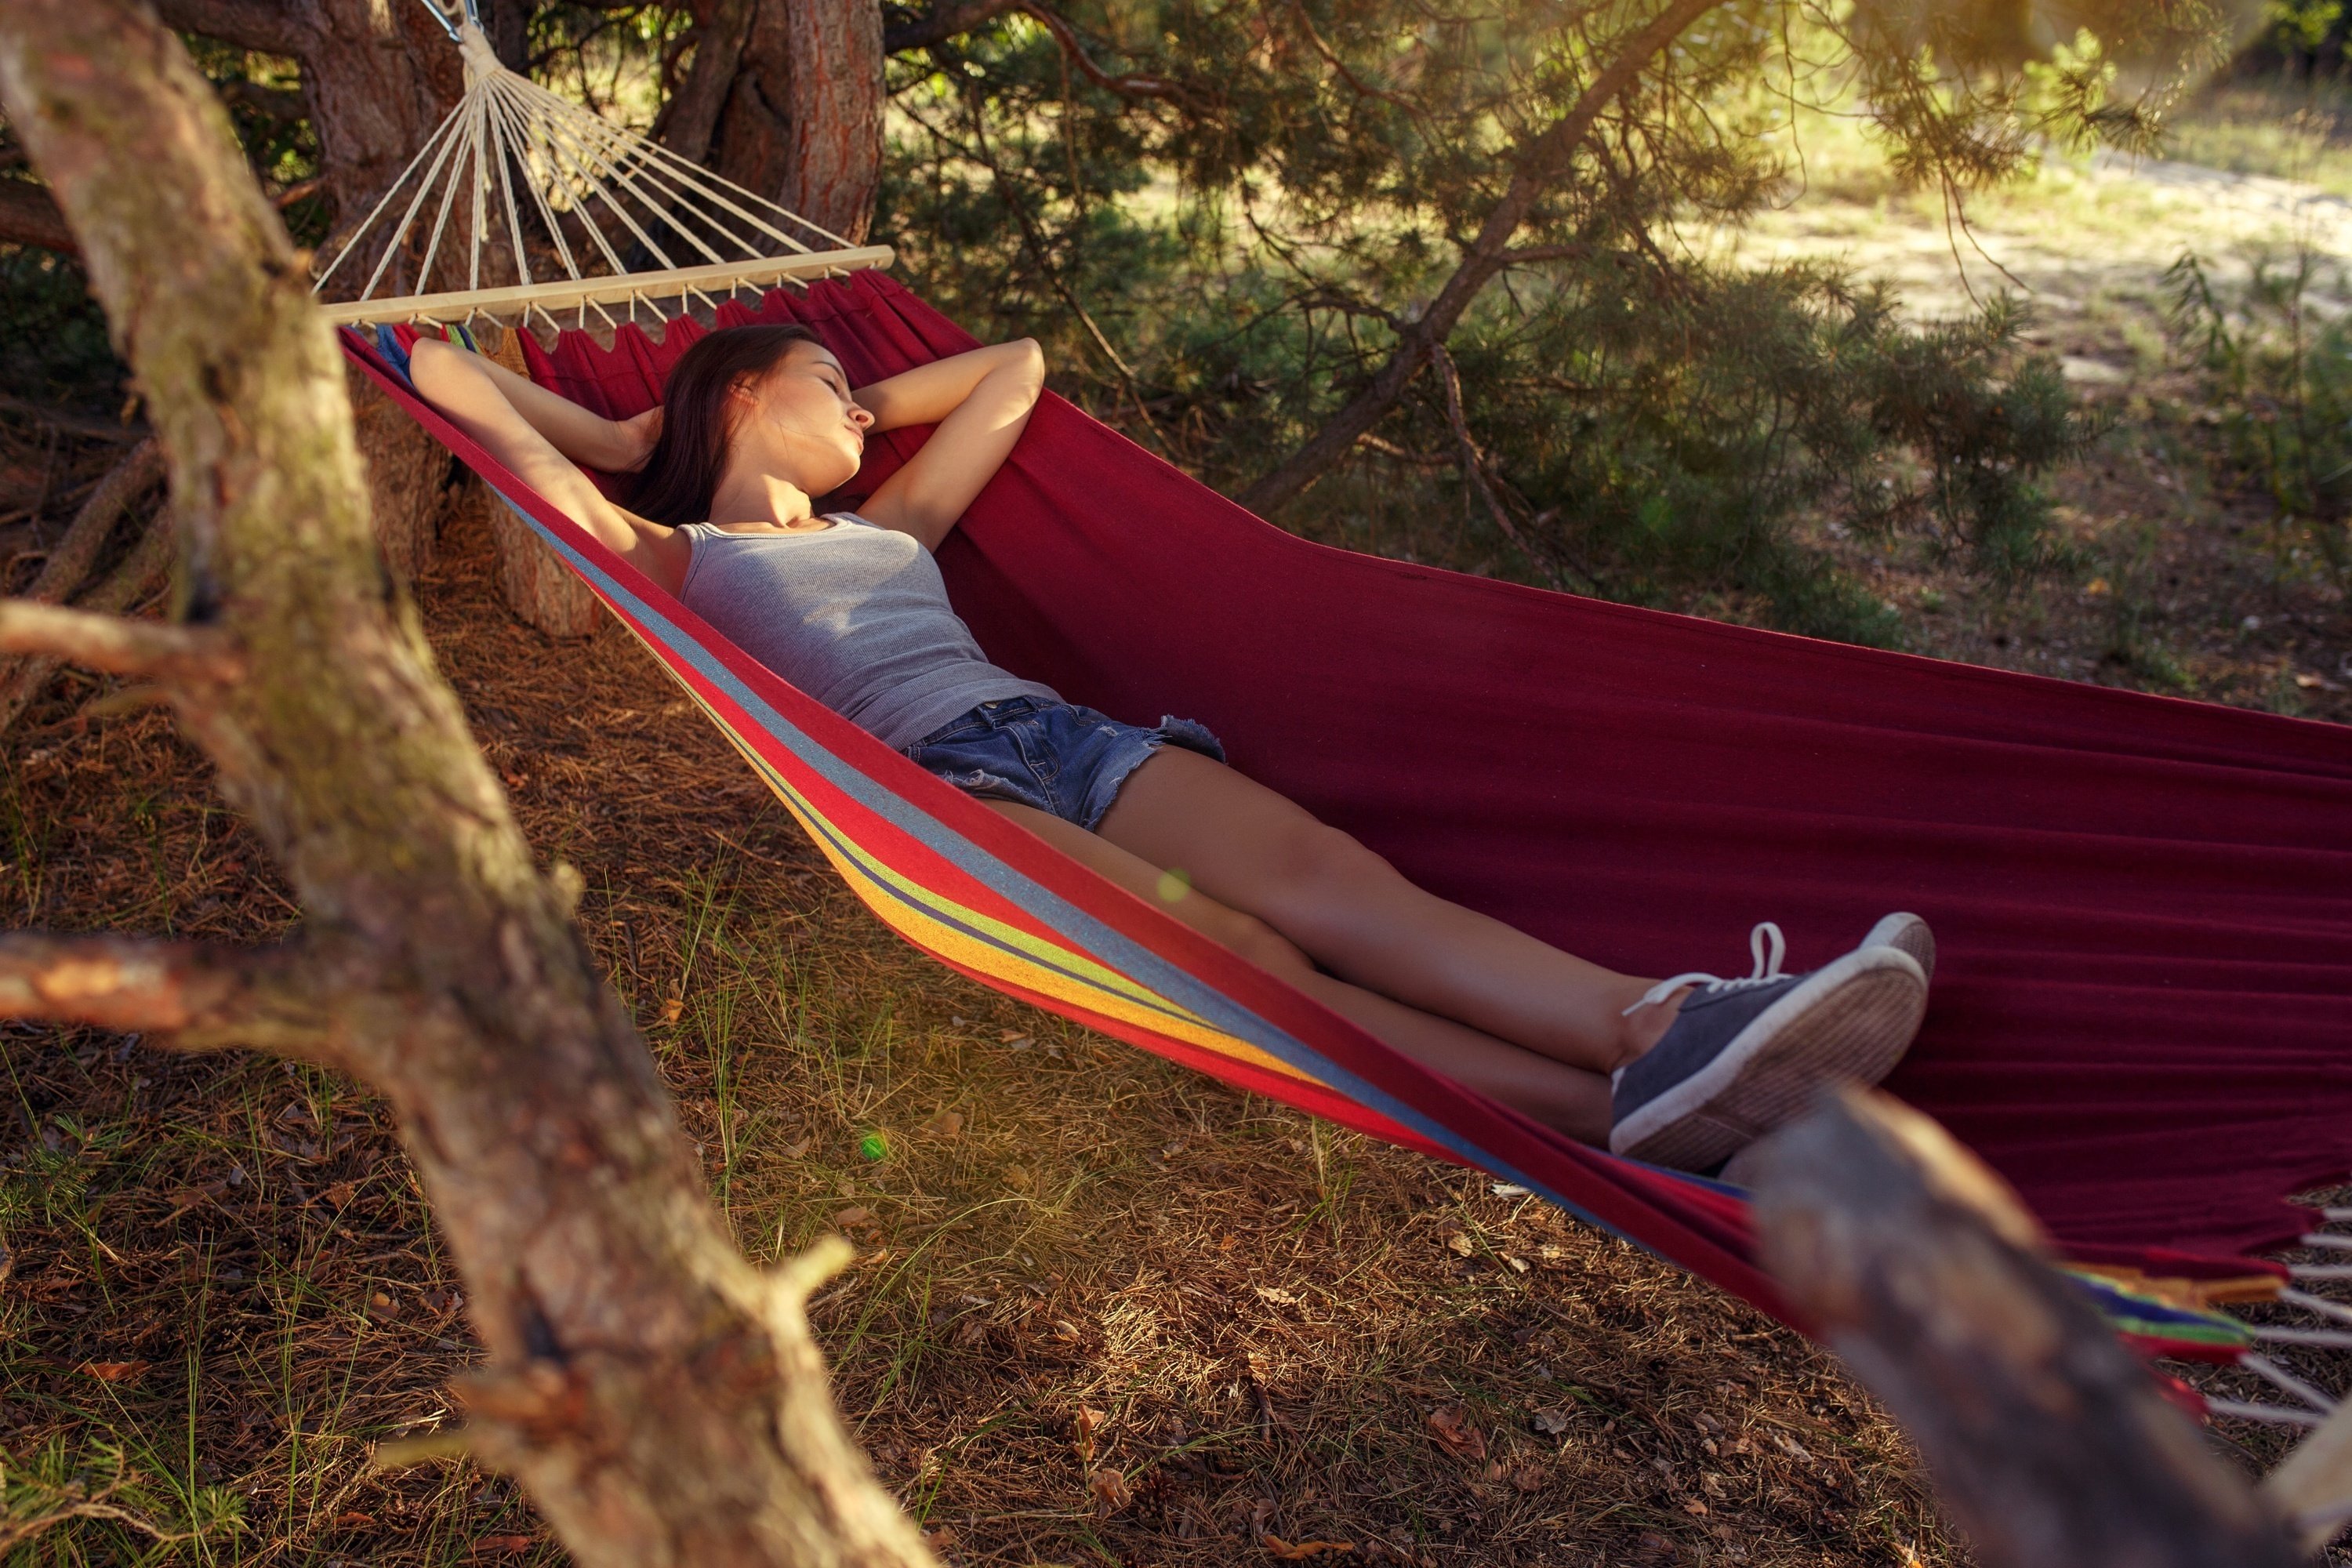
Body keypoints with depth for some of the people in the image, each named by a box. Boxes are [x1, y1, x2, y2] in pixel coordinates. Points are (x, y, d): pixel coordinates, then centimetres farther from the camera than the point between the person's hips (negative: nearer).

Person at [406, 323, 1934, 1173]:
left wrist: (858, 411, 47)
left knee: (1312, 867, -26)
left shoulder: (889, 524, 38)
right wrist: (617, 434, 33)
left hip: (1060, 731, 6)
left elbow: (1015, 367, 48)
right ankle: (1618, 1110, -51)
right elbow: (447, 371, 22)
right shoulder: (674, 558, 22)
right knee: (1227, 948, -31)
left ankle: (1660, 1031, -48)